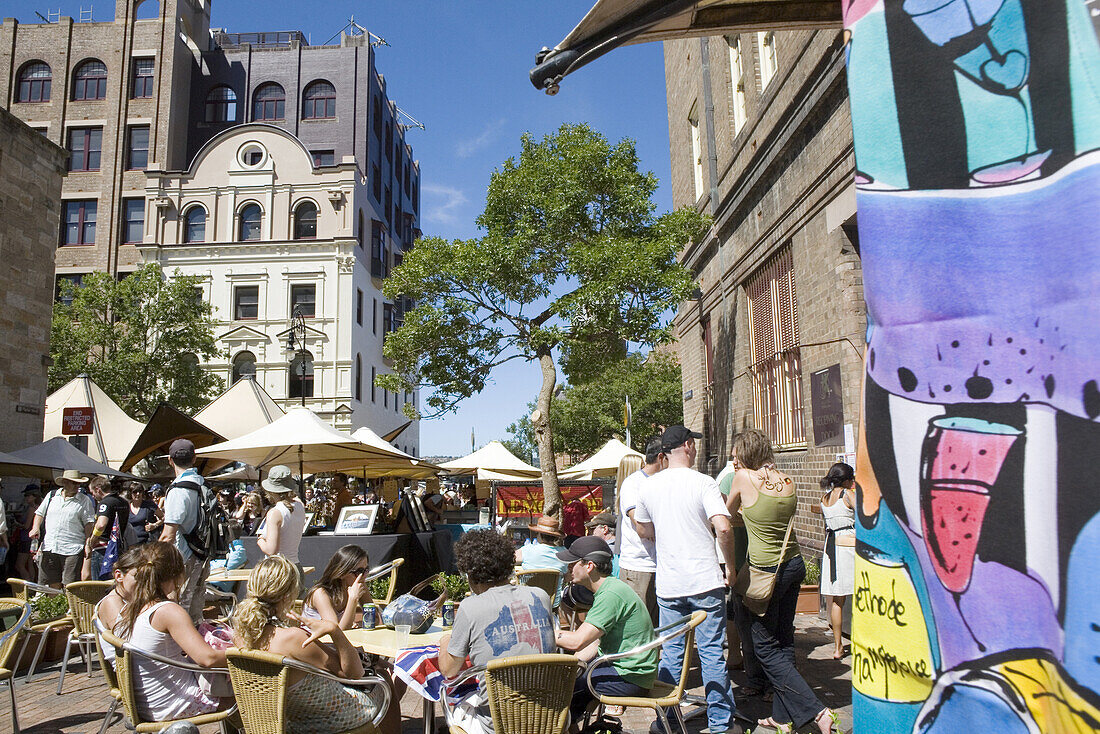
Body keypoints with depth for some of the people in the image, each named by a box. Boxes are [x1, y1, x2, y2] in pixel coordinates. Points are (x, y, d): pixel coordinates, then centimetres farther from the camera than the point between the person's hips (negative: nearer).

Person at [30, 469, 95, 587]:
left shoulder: (85, 500, 2)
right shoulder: (52, 496, 12)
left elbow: (89, 523, -1)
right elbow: (39, 513, 21)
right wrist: (36, 528, 2)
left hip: (72, 550, -3)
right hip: (49, 547, 4)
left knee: (70, 586, -8)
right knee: (53, 584, 8)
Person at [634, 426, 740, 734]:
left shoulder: (649, 486, 4)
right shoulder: (702, 482, -10)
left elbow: (643, 529, 16)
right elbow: (723, 528, -19)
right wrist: (730, 567, -7)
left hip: (668, 584, 4)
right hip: (706, 581, -3)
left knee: (670, 652, 13)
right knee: (711, 652, 6)